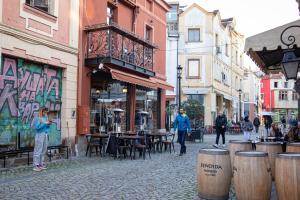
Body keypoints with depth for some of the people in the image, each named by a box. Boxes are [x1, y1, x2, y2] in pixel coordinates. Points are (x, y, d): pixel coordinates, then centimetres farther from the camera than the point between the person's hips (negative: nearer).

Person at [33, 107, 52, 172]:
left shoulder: (45, 117, 12)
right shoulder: (37, 118, -8)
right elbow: (36, 127, -19)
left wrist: (48, 124, -1)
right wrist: (45, 123, -17)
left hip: (45, 135, 7)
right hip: (39, 135, -7)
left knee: (44, 150, 11)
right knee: (38, 150, -6)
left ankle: (41, 164, 20)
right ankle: (36, 165, -1)